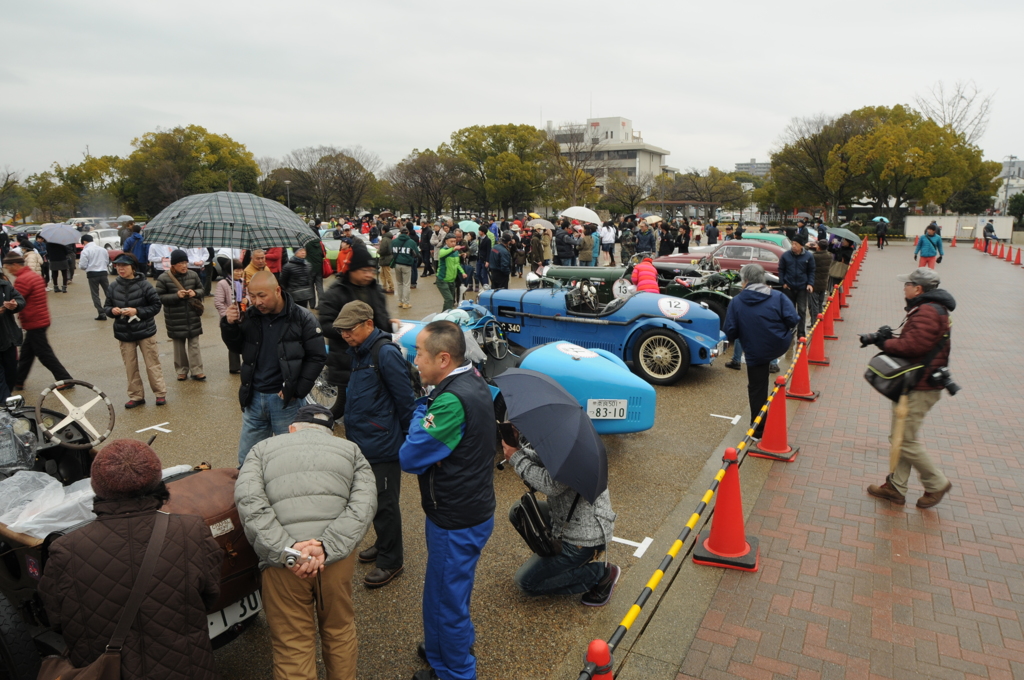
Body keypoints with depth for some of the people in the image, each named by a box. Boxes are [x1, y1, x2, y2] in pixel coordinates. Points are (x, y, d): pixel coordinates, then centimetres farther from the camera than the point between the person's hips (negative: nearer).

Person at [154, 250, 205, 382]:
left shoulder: (193, 275, 0)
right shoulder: (164, 278, -10)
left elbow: (201, 289, 11)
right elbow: (159, 297, -9)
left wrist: (195, 293, -12)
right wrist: (176, 296, -21)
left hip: (193, 316, 2)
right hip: (175, 318, -2)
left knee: (194, 344, 6)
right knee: (179, 345, 11)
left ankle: (196, 371, 12)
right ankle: (181, 371, 23)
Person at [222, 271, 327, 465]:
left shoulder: (302, 318, -10)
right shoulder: (249, 316, -1)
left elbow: (317, 357, -8)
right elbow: (236, 348, 11)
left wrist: (298, 391, -13)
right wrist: (229, 325, -8)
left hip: (286, 399, -4)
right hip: (253, 398, 4)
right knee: (247, 460, 15)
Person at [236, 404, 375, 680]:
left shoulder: (263, 449, 15)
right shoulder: (350, 450, 17)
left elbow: (249, 500, -5)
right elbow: (364, 503, -2)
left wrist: (285, 550, -11)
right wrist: (326, 547, -11)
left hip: (281, 560, -1)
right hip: (338, 555, 1)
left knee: (292, 647, 15)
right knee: (339, 632, 25)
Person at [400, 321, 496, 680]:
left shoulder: (453, 401, -30)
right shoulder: (473, 381, 2)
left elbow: (409, 457, -25)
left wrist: (421, 411, -14)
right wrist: (427, 410, -8)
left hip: (457, 522, -10)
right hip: (471, 507, 10)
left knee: (448, 600, 11)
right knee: (443, 593, 27)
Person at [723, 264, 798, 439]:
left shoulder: (737, 301, -6)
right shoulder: (777, 297, -4)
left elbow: (730, 331, -7)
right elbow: (792, 320, -10)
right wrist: (778, 329, 10)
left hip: (755, 353, -1)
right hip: (780, 346, 1)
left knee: (757, 390, 11)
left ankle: (758, 431, 18)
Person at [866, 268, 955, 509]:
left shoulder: (927, 312, -21)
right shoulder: (928, 308, 15)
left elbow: (913, 345, -28)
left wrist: (885, 343, -14)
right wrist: (891, 339, 0)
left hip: (919, 389, -11)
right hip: (915, 384, 11)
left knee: (905, 440, -2)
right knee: (901, 437, 15)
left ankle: (936, 484, 15)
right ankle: (895, 487, 23)